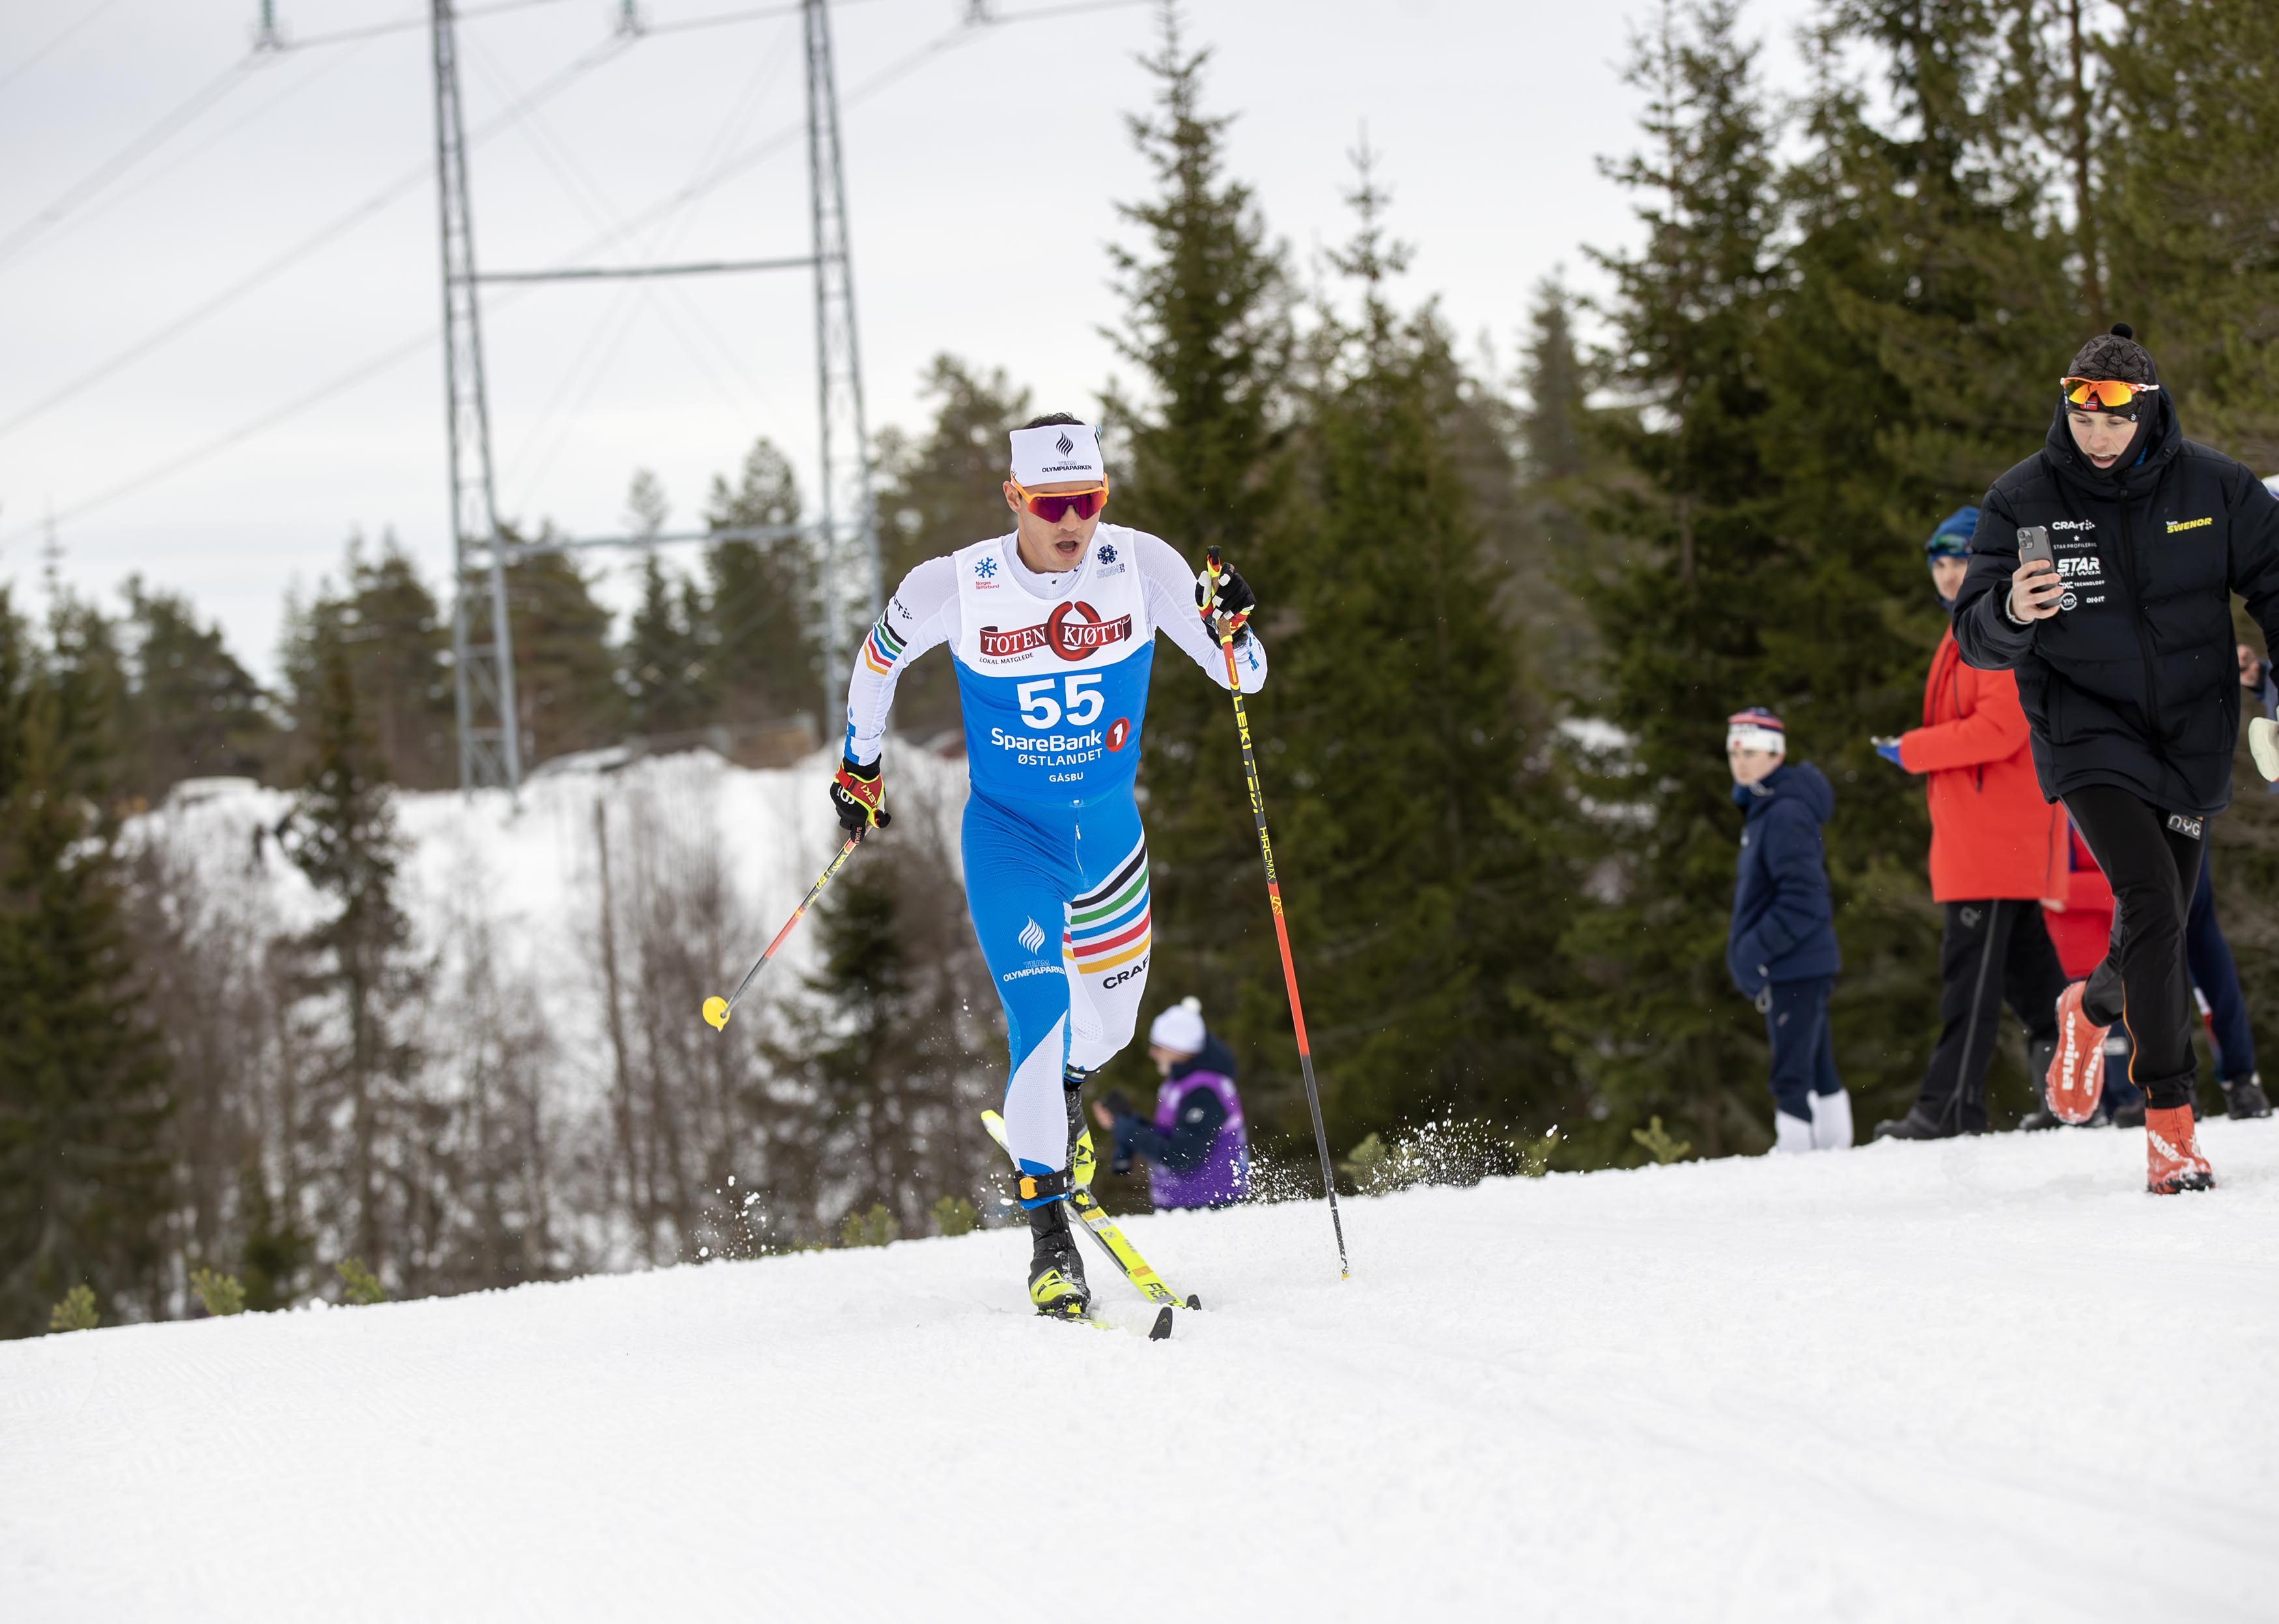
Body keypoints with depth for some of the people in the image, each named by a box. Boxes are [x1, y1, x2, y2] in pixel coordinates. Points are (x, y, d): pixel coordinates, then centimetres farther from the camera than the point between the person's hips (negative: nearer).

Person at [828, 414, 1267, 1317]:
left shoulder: (1142, 567, -13)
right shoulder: (955, 588, -16)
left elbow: (1244, 678, -8)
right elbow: (878, 659, 5)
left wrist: (1230, 628, -29)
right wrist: (859, 767, 13)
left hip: (1110, 829, 3)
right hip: (1009, 836, -3)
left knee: (1107, 1028, 19)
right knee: (1042, 1015, -21)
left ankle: (1055, 1093, 55)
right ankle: (1049, 1236, -16)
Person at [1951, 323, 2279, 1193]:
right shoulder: (2022, 499, -7)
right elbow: (1975, 637, -7)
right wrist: (2012, 613, -30)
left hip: (2191, 735, 3)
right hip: (2088, 733, -3)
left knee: (2158, 932, 12)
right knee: (2152, 899, -22)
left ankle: (2093, 1010, 49)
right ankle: (2169, 1119, -16)